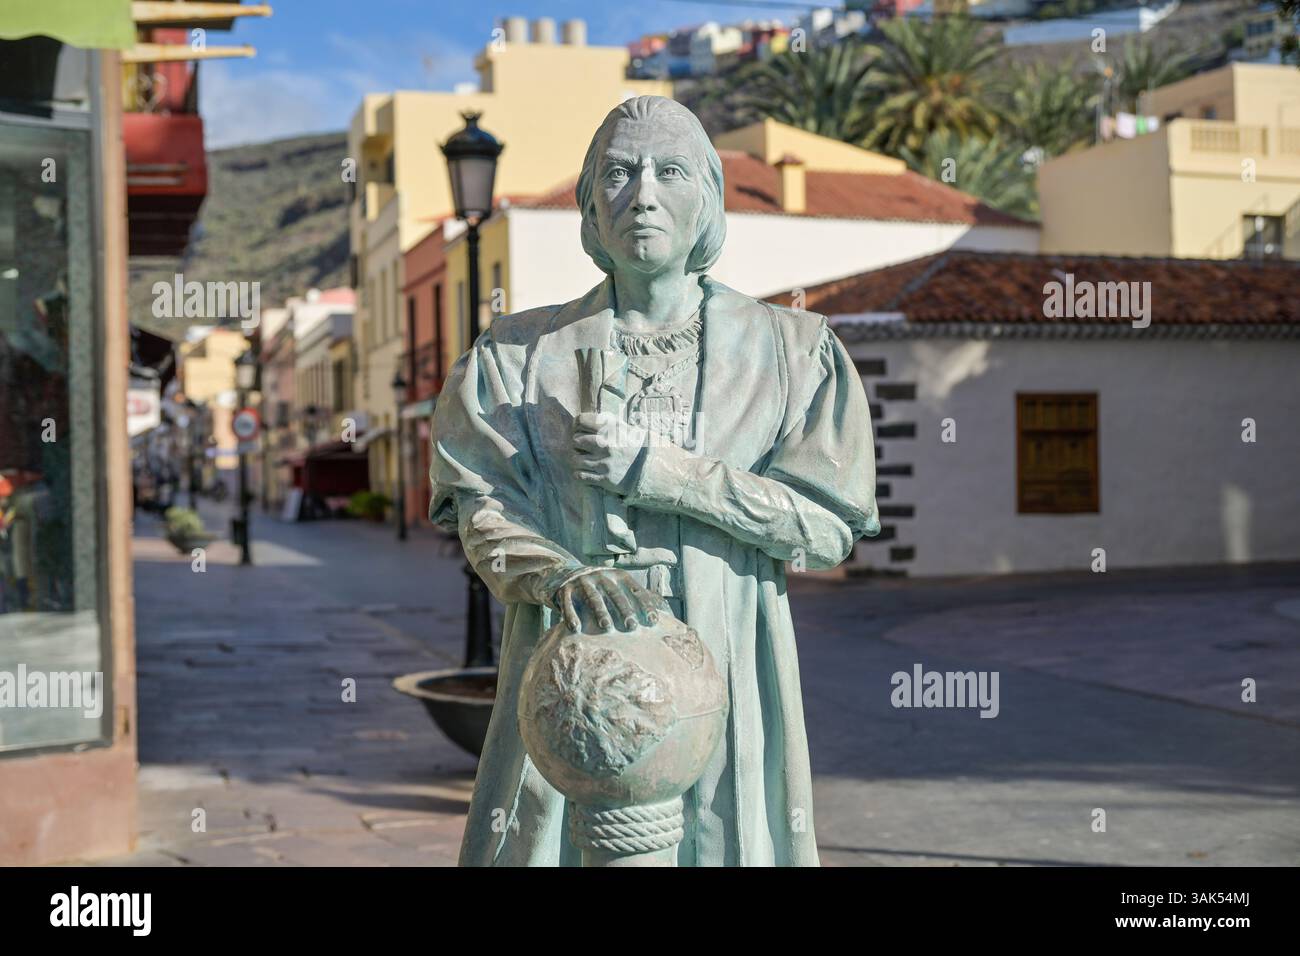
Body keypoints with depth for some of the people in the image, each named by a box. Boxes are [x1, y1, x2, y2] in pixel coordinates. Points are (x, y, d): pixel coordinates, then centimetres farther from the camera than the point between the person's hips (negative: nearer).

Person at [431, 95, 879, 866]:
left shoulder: (792, 349, 5)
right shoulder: (521, 352, 8)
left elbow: (830, 525, -3)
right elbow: (481, 509, 0)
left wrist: (657, 472, -11)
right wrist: (561, 577, -22)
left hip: (724, 681, 0)